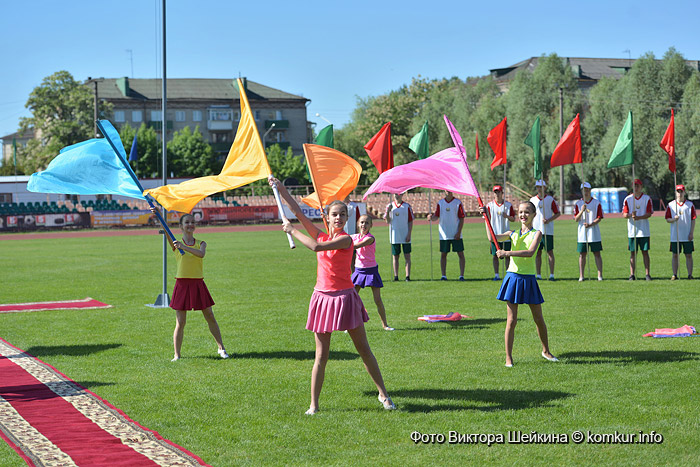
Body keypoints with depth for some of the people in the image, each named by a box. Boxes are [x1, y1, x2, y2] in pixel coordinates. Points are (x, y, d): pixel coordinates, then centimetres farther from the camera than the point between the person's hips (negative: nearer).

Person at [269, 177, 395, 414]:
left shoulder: (346, 239, -9)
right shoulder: (321, 236, 7)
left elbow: (316, 247, -21)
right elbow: (298, 212, 5)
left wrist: (291, 231, -11)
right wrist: (280, 187, 2)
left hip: (344, 297, -4)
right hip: (323, 297, 4)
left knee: (364, 349, 4)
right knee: (321, 356, 4)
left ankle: (383, 394, 15)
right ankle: (313, 405, 6)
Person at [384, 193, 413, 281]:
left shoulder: (407, 206, 2)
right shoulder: (389, 206, 7)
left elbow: (410, 221, 1)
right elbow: (387, 221, 2)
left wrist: (409, 234, -8)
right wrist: (388, 211, -15)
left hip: (405, 236, -1)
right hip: (394, 236, 2)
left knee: (407, 256, -3)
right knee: (395, 256, 5)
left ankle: (408, 276, -4)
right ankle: (396, 276, 9)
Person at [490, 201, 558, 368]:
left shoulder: (536, 234, -4)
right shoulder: (513, 234, 7)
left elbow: (530, 252, -21)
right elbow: (493, 238, -6)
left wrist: (508, 253, -28)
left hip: (529, 280, -1)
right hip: (513, 277, 1)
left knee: (539, 319, 10)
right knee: (511, 320, -1)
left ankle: (546, 351, 30)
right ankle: (508, 357, 5)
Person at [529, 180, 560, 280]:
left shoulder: (550, 199, 2)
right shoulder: (532, 200, 11)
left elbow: (558, 213, 3)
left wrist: (549, 220, -13)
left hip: (548, 230, -3)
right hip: (536, 230, 3)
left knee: (550, 252, -2)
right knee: (538, 252, 4)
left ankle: (552, 274, 0)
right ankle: (538, 275, 7)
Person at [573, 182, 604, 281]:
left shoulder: (597, 203, 3)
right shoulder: (578, 204, 5)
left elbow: (599, 218, -3)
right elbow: (576, 219, -1)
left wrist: (590, 224, -19)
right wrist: (582, 211, -19)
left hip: (594, 233, -1)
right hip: (582, 233, 1)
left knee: (597, 254, 1)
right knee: (582, 254, 3)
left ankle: (600, 275, 2)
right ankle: (581, 276, 7)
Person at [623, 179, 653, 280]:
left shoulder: (647, 198, 2)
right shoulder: (628, 199, 6)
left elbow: (649, 214, -6)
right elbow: (624, 214, 0)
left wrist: (638, 217, -22)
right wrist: (630, 215, -22)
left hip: (644, 231, -1)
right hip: (632, 231, 1)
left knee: (645, 252, 0)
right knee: (633, 253, 2)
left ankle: (647, 274, 3)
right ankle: (632, 274, 4)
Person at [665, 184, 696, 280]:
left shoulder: (690, 204, 5)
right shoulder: (670, 205, 5)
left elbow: (693, 220, 2)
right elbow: (667, 219, 4)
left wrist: (691, 233, -7)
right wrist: (674, 219, -19)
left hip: (687, 236, 0)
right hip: (675, 236, 0)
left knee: (689, 255, 1)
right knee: (675, 255, 2)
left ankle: (690, 274, 3)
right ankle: (674, 275, 6)